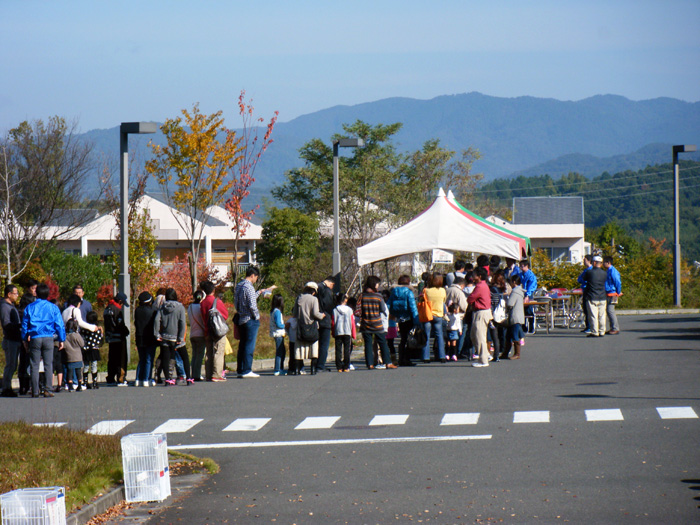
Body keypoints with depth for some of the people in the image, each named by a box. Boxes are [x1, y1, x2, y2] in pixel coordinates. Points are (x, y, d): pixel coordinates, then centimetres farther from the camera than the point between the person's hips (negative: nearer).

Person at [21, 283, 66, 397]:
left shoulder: (30, 307, 6)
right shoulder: (53, 307, 4)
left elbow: (24, 324, 9)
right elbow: (59, 324, 3)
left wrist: (25, 339, 18)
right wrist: (61, 339, 9)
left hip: (34, 339, 0)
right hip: (49, 338, 0)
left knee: (35, 366, 3)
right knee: (48, 365, 1)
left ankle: (35, 391, 1)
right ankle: (48, 390, -5)